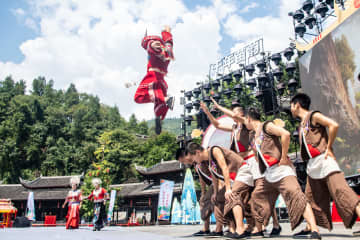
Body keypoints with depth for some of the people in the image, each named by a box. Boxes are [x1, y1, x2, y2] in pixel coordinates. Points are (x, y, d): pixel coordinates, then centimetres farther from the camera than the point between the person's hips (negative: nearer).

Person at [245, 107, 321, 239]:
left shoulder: (266, 126, -4)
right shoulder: (254, 138, 21)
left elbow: (285, 134, -19)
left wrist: (283, 157, -18)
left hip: (281, 170, -10)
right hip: (269, 175, 10)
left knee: (296, 197, -22)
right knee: (257, 197, 17)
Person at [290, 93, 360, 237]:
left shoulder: (313, 116, -4)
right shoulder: (302, 124, 21)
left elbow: (334, 125, -18)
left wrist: (328, 147, -14)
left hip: (323, 160, -9)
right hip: (312, 165, 9)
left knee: (340, 190, -16)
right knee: (311, 197, 10)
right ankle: (310, 228, 17)